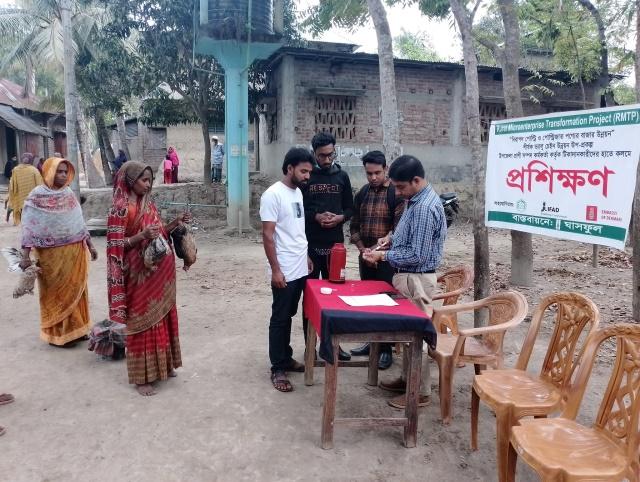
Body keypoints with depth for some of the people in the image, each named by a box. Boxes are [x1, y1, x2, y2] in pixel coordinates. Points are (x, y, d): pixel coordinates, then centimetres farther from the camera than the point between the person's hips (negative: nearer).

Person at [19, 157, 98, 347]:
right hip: (52, 254, -5)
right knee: (57, 293, 7)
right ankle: (58, 333, 20)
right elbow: (29, 227, -12)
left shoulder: (69, 194, 6)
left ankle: (76, 329, 28)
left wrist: (90, 245, 12)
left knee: (75, 290, 13)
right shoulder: (37, 196, -9)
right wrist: (25, 255, -18)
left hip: (75, 251, 5)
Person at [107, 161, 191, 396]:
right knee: (144, 321, 1)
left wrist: (175, 223, 3)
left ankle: (163, 364, 33)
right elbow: (115, 245, -17)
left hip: (159, 273, 8)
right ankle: (141, 377, 15)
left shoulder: (148, 204, 9)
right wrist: (142, 236, -28)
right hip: (140, 275, -8)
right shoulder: (121, 208, -14)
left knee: (162, 317, 16)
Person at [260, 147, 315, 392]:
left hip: (300, 269, 8)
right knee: (280, 319, 3)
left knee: (289, 316, 18)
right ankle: (278, 369, 13)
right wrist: (276, 270, -20)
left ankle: (286, 358, 30)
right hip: (284, 271, -8)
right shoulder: (273, 194, -16)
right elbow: (267, 235, -18)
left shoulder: (298, 192, 10)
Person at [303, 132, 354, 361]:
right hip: (310, 244, -2)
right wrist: (316, 216, -16)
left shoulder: (342, 176, 7)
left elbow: (350, 208, 11)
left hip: (335, 244, 3)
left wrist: (340, 218, -10)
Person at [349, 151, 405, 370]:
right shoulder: (362, 193, 8)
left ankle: (386, 349, 11)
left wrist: (377, 249, -17)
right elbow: (354, 225, 10)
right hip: (365, 256, 6)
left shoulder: (396, 193, -10)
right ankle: (370, 341, 27)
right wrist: (362, 249, -3)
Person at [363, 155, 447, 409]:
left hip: (416, 278, -10)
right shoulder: (415, 199, 7)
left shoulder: (425, 207, -24)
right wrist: (392, 238, 5)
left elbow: (417, 255, -25)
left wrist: (384, 256, -18)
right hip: (407, 276, 10)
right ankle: (408, 378, 33)